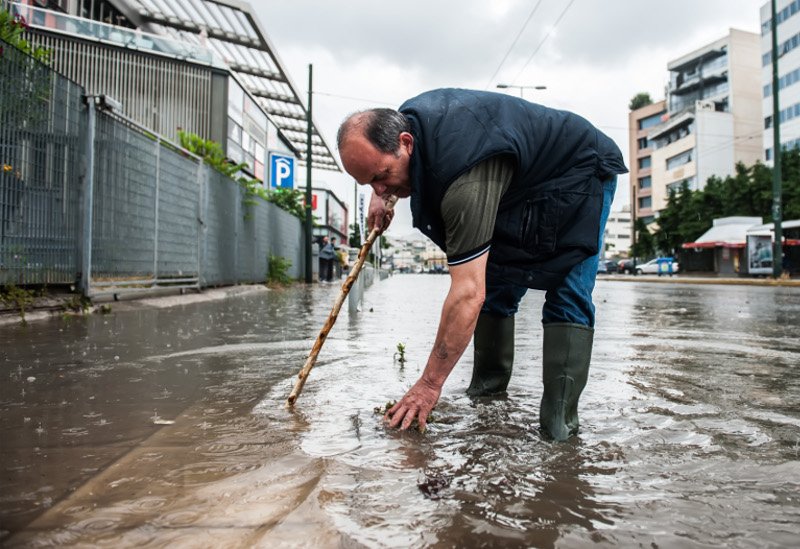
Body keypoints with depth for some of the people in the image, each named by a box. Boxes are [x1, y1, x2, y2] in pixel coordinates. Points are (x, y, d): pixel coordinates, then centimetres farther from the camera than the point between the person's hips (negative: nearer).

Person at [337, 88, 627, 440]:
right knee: (495, 285, 3)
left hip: (579, 172, -9)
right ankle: (489, 386, 12)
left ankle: (560, 420, -19)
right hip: (523, 179, 9)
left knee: (568, 296, -20)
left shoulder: (466, 178, -44)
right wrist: (382, 196, 1)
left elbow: (468, 293, -45)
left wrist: (430, 383, -39)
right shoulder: (401, 121, -16)